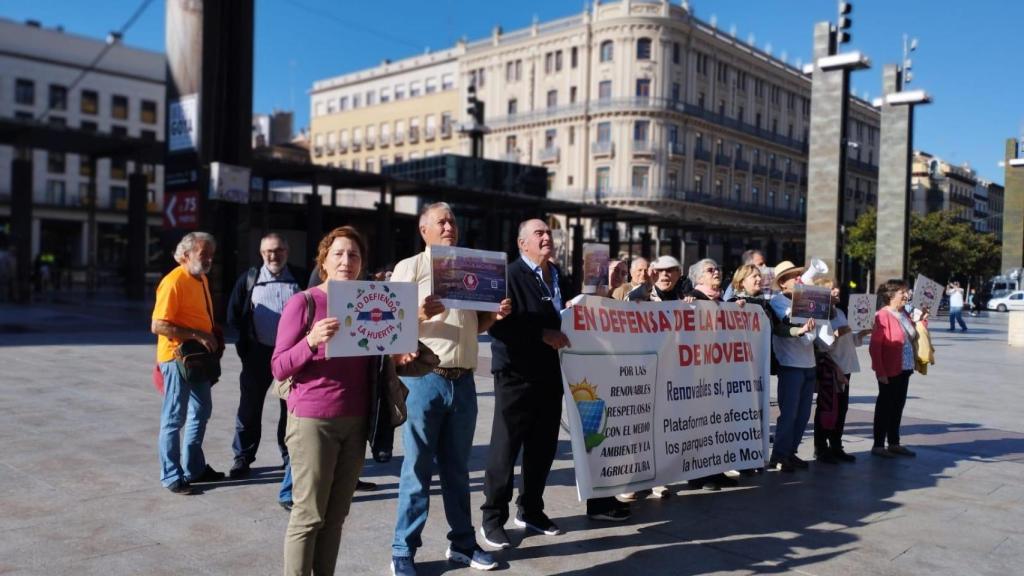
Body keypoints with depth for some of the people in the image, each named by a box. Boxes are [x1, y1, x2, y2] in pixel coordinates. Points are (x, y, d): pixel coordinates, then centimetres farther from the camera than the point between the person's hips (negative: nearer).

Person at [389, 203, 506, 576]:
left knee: (457, 468, 14)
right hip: (425, 379, -5)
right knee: (417, 469, 1)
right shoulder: (409, 268, -1)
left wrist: (496, 315, 0)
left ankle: (462, 542, 25)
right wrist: (419, 314, -26)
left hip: (463, 381, 5)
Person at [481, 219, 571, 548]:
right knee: (505, 448, 0)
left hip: (549, 373, 7)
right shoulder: (509, 275, -11)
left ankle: (530, 511, 29)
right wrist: (542, 334, -21)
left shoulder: (558, 276, 13)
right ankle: (493, 518, 13)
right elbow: (498, 324, -20)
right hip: (516, 375, -7)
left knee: (543, 447, 14)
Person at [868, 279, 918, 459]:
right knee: (885, 406, 1)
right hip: (889, 371, -8)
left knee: (898, 406, 14)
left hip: (904, 370, 8)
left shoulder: (904, 315, 10)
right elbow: (874, 347, -19)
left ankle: (894, 443, 25)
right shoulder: (883, 315, -16)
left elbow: (913, 338, 21)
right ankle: (878, 445, 10)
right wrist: (880, 372, -21)